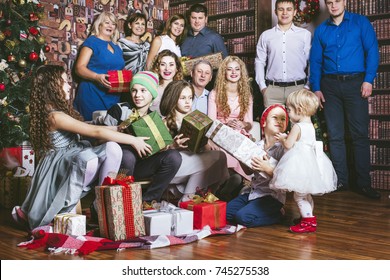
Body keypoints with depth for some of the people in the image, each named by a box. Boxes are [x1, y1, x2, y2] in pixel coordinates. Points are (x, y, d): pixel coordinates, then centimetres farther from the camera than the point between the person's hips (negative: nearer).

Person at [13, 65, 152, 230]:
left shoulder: (61, 109, 12)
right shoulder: (54, 116, -20)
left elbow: (89, 129, 15)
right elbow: (96, 132, -22)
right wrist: (133, 140, -18)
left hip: (74, 157, 9)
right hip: (57, 165, -8)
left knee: (112, 148, -15)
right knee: (88, 159, -39)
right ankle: (63, 212, -21)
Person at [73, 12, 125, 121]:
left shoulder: (116, 47, 19)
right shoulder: (92, 41, 0)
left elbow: (120, 70, 29)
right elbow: (79, 68, -9)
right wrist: (97, 77, -25)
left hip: (113, 97, 6)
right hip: (93, 95, -6)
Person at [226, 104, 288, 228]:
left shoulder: (283, 147, -10)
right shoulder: (258, 145, 6)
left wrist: (268, 169, -27)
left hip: (272, 195, -6)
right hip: (253, 191, 6)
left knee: (243, 217, -23)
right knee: (226, 212, -8)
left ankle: (277, 215, 1)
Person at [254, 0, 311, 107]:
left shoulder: (305, 34, 4)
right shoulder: (266, 35, 8)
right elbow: (259, 62, 12)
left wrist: (307, 87, 2)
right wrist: (262, 87, 5)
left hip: (298, 88, -1)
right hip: (272, 89, 1)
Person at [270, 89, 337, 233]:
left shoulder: (297, 126, -17)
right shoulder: (310, 126, 11)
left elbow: (288, 145, -18)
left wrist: (282, 139, 1)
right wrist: (286, 137, 14)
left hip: (300, 164, -10)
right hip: (311, 161, 10)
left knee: (299, 195, -2)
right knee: (305, 194, 21)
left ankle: (308, 221, 0)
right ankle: (309, 218, 30)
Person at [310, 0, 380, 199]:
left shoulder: (360, 23, 5)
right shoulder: (321, 30, 12)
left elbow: (372, 51, 0)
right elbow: (315, 61, 11)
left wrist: (368, 79, -10)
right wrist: (316, 88, 3)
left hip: (355, 83, -2)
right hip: (330, 85, 2)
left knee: (360, 133, -3)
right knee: (335, 135, 4)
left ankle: (363, 183, 3)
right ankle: (340, 180, 12)